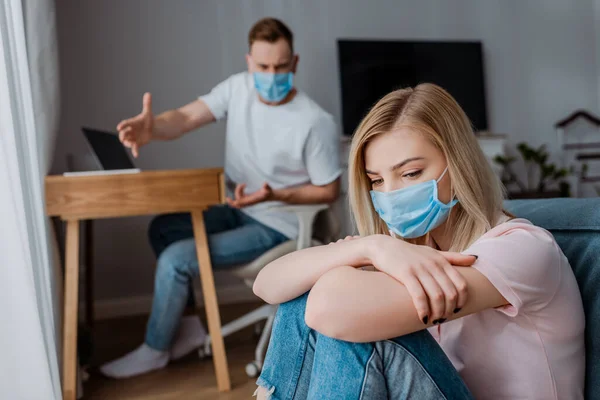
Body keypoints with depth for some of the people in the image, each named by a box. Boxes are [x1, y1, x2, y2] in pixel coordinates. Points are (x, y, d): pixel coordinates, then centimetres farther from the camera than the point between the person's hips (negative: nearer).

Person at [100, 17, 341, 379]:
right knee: (162, 229, 11)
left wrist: (275, 195, -29)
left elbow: (329, 191, -15)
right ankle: (188, 327, 20)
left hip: (277, 225, -8)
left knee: (176, 259, -15)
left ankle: (154, 350, 11)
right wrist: (152, 128, -42)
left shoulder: (316, 123, -25)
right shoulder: (238, 87, -7)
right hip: (238, 209, 8)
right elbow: (186, 117, -18)